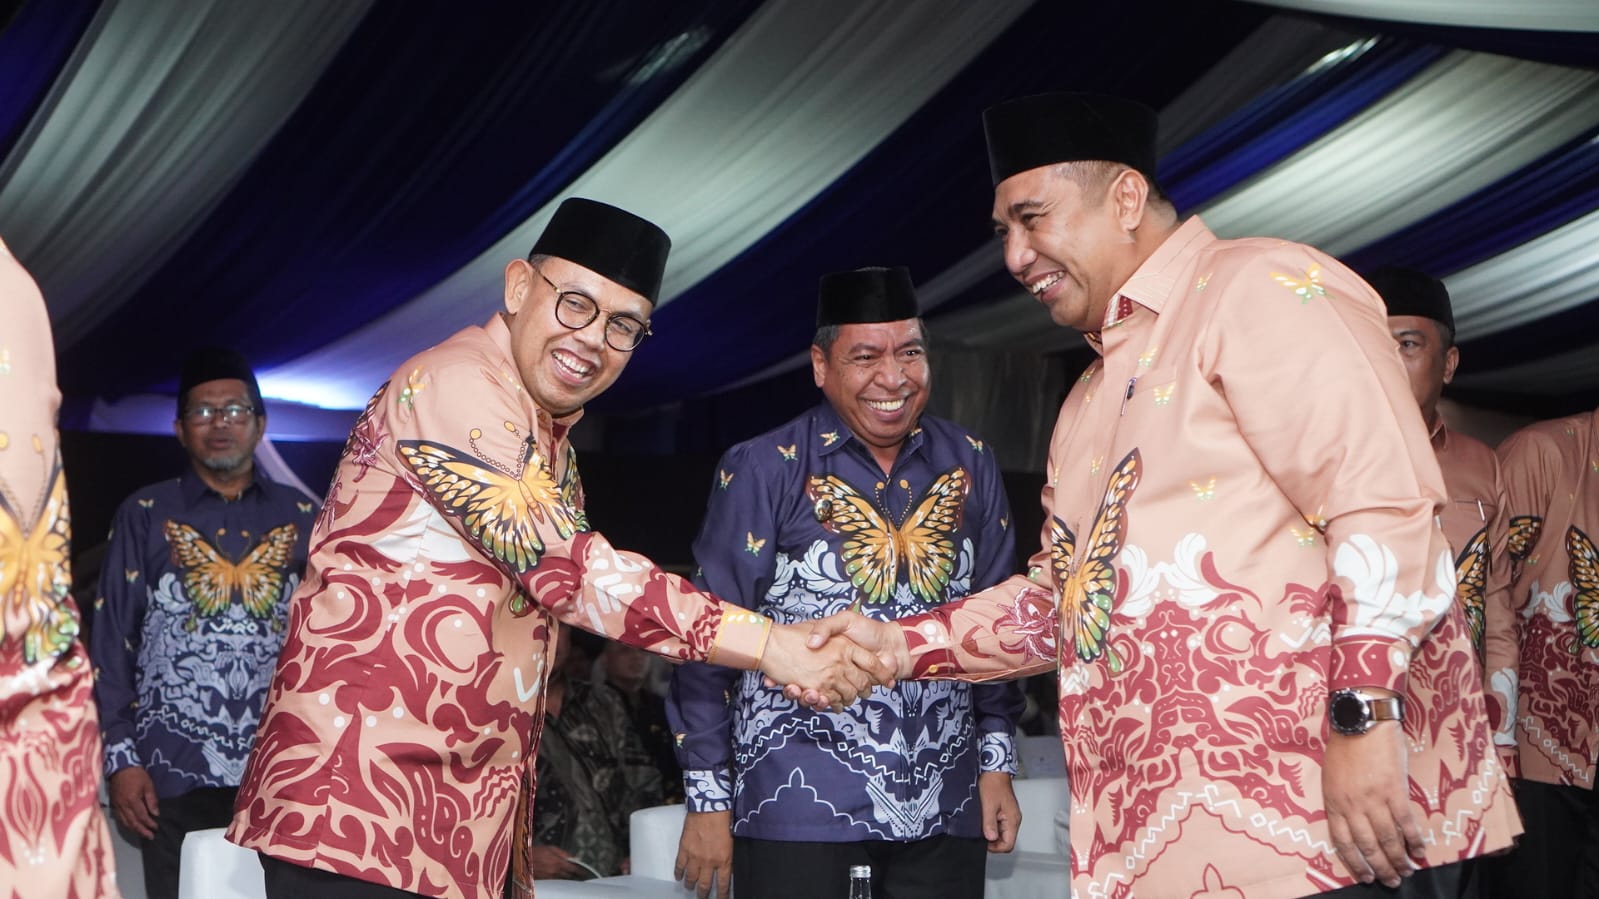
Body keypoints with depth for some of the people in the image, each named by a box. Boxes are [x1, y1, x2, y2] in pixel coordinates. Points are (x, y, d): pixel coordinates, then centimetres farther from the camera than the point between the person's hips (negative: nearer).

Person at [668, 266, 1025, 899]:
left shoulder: (970, 467, 8)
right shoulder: (762, 472, -4)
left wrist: (996, 765, 10)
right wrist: (708, 799, -4)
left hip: (945, 811, 4)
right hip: (798, 813, -3)